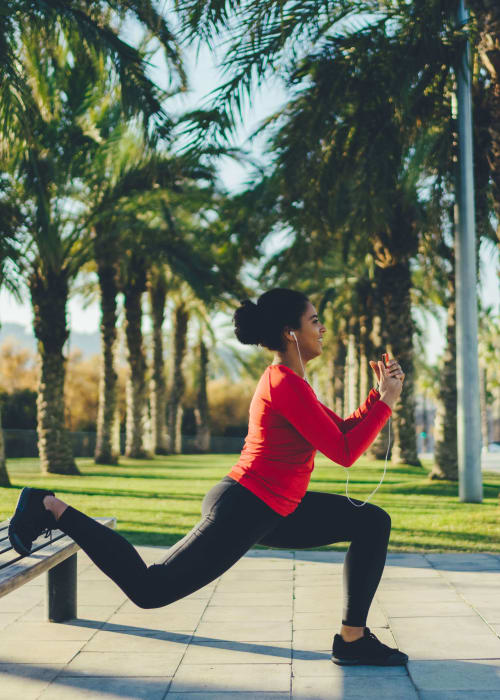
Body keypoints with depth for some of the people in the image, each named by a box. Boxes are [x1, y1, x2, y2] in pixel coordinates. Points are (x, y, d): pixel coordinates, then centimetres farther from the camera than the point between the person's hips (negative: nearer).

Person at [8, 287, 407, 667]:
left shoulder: (286, 381, 13)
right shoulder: (288, 385, -20)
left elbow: (342, 430, 19)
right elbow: (344, 452, -20)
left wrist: (380, 394, 8)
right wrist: (387, 402, -12)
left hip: (269, 512, 11)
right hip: (242, 512, -11)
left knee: (372, 522, 9)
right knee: (149, 589, -5)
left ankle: (353, 639, 11)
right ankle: (52, 510, 5)